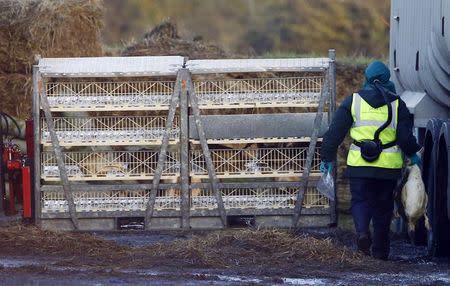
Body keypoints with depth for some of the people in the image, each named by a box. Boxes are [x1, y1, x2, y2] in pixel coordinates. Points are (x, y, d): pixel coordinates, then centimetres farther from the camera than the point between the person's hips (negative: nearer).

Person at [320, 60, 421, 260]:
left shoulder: (353, 101, 3)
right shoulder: (397, 104, 2)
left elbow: (335, 132, 2)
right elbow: (405, 137, -2)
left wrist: (327, 158, 10)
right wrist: (413, 155, 17)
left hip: (360, 164, -1)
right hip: (389, 166, 1)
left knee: (360, 201, 7)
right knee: (383, 206, 12)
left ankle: (362, 231, -22)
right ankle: (380, 249, 16)